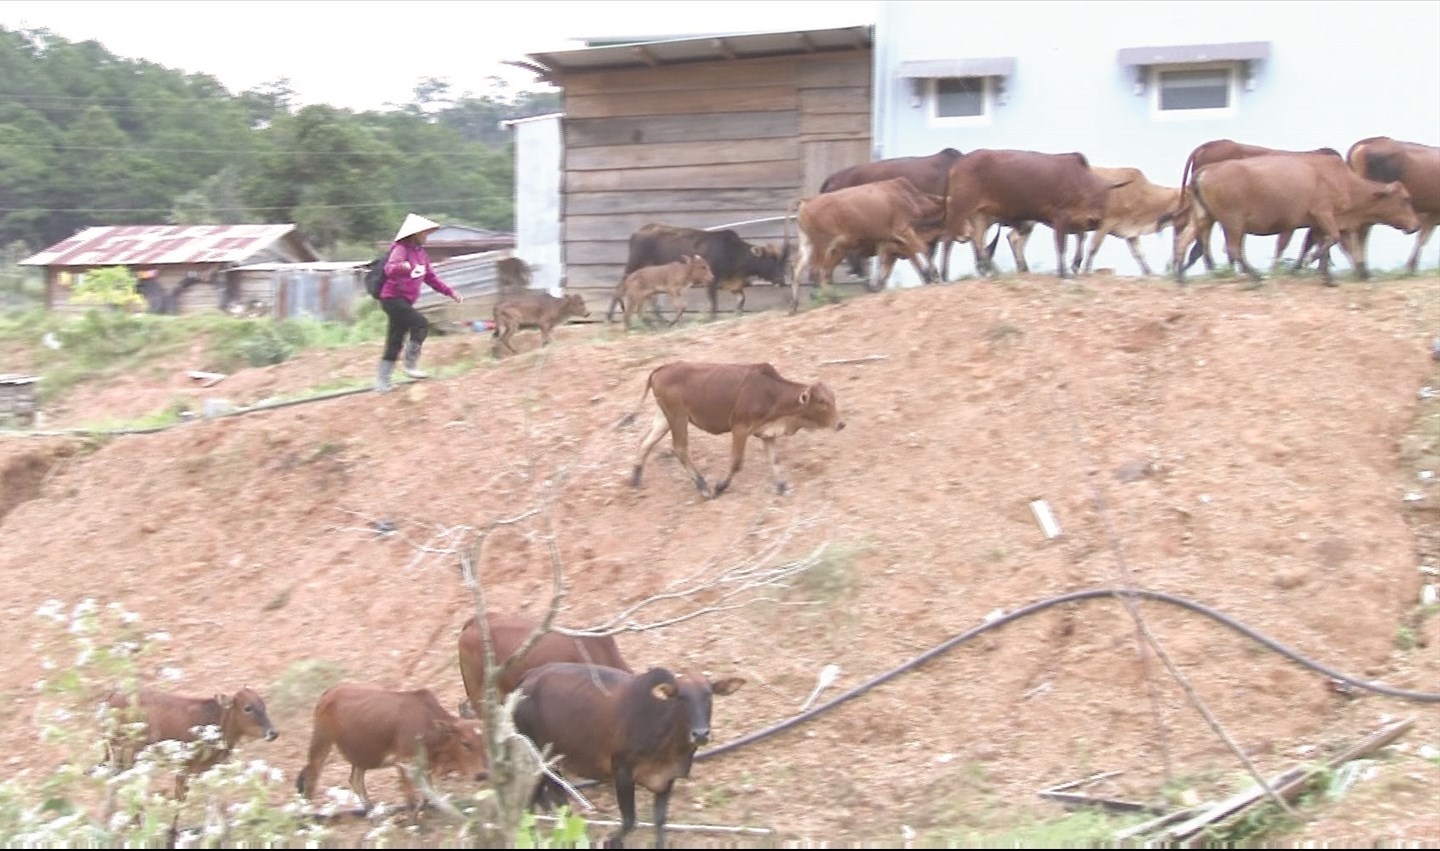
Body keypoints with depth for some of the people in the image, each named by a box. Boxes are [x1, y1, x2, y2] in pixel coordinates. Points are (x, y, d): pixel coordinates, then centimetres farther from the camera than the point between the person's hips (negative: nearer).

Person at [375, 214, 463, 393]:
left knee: (395, 345, 8)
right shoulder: (401, 249, -12)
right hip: (393, 298, -9)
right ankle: (411, 365, -16)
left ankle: (382, 383, 11)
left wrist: (451, 292, 16)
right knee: (421, 324, -21)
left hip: (405, 302, 9)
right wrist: (402, 267, -52)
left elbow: (431, 278, 23)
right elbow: (390, 269, -29)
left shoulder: (421, 253, 16)